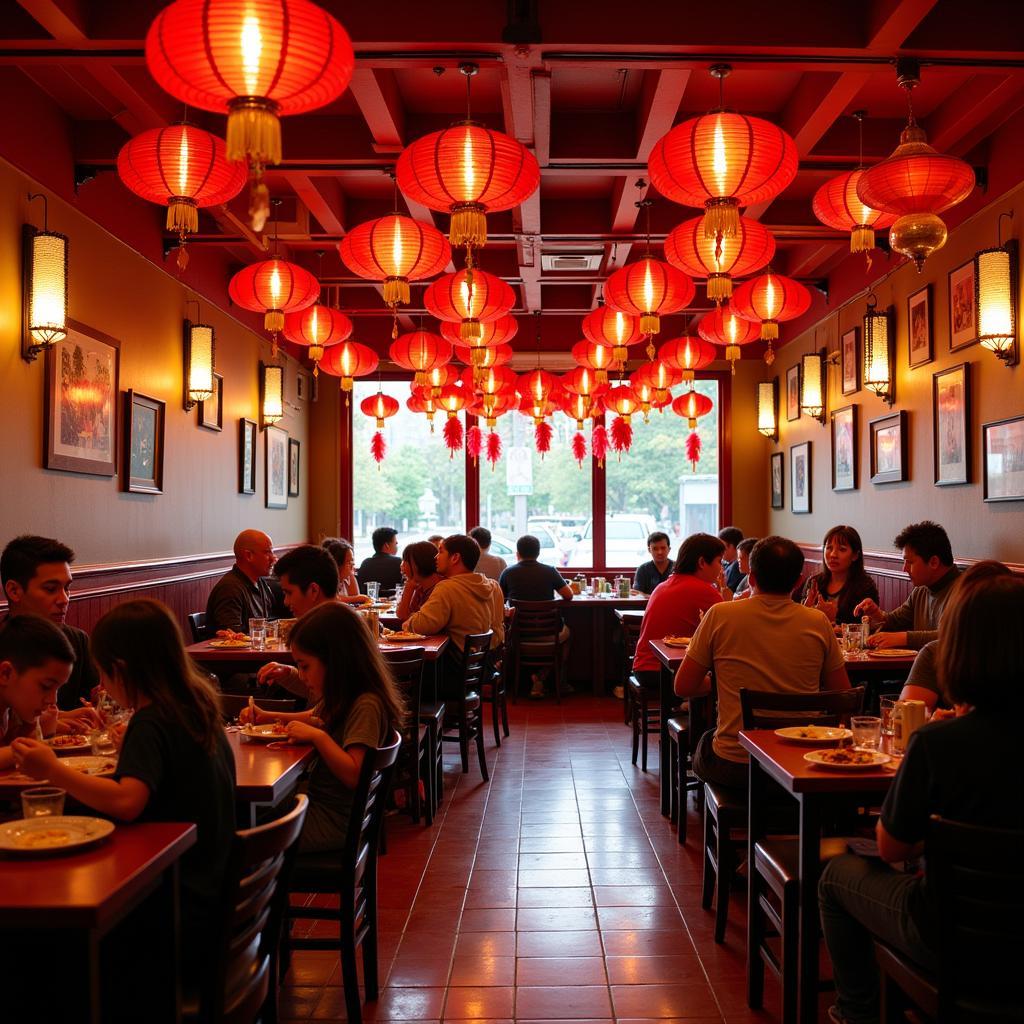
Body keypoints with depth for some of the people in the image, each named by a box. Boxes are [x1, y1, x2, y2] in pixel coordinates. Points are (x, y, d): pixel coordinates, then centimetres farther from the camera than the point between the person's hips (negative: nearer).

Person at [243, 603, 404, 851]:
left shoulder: (366, 705, -21)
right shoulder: (342, 699, 7)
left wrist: (318, 736, -27)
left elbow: (354, 775, -27)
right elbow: (314, 718, 28)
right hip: (319, 803, 9)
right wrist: (267, 716, 13)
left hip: (334, 821, -9)